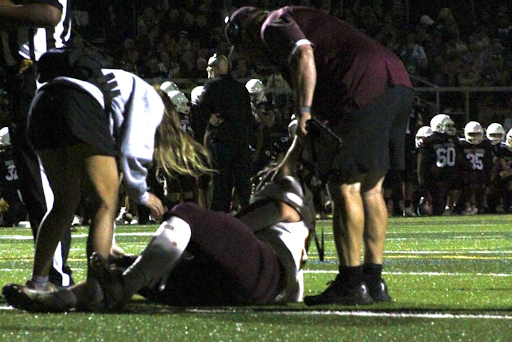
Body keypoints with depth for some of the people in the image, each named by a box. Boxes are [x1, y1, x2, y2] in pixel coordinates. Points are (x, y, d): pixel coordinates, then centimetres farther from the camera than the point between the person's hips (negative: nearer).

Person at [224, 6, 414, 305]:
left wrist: (304, 111, -19)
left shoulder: (274, 26, 7)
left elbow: (304, 54, -17)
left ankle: (351, 284, -4)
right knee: (370, 188, 15)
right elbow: (319, 114, 36)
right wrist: (289, 162, 36)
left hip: (366, 87, -10)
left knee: (345, 188, -5)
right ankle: (374, 281, 17)